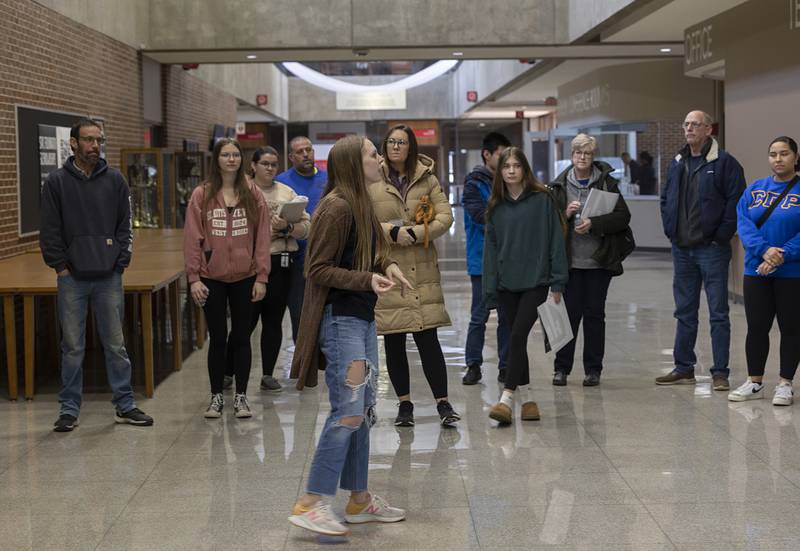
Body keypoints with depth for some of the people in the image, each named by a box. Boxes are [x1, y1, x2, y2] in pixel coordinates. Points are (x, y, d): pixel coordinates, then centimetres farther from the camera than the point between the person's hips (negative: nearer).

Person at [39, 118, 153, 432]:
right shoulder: (56, 182, 1)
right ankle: (69, 409, 13)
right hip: (72, 278, -1)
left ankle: (124, 406, 15)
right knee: (72, 347, 4)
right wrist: (60, 265, -5)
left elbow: (125, 226, 8)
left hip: (109, 277, 1)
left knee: (115, 344, 8)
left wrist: (120, 262, -1)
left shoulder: (115, 180, 6)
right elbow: (50, 230, 1)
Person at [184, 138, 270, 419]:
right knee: (217, 338, 7)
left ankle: (241, 396, 18)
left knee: (241, 337, 8)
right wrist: (194, 278, -8)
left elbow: (262, 238, 0)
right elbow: (192, 238, -3)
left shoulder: (253, 195, 1)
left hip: (245, 278, 1)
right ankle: (216, 396, 18)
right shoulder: (201, 195, -2)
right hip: (212, 278, -1)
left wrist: (261, 277, -5)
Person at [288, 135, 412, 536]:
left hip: (362, 316, 10)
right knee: (349, 412, -12)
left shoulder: (360, 203, 13)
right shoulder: (336, 208, -16)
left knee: (364, 411, 14)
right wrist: (367, 280, -25)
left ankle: (360, 500, 23)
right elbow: (318, 269, -17)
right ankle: (310, 504, -6)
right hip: (340, 319, -10)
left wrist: (386, 268, 3)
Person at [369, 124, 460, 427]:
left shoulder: (427, 179, 8)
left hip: (422, 270, 0)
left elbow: (445, 217, 2)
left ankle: (443, 402, 4)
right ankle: (404, 403, 18)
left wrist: (416, 233, -11)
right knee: (393, 343, 7)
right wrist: (392, 232, -17)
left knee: (428, 339, -3)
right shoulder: (370, 181, 1)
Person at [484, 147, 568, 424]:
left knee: (519, 336, -14)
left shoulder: (542, 200, -3)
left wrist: (557, 283, -5)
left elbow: (555, 241, -2)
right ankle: (527, 398, 16)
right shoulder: (496, 207, 8)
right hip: (507, 284, 4)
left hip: (536, 282, -4)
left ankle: (507, 398, -14)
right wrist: (490, 289, 4)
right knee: (517, 340, 8)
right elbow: (491, 248, 9)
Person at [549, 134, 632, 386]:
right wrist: (565, 214, -12)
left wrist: (594, 223, -16)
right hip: (570, 259, 1)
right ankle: (561, 368, 10)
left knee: (595, 314, 4)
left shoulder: (608, 183, 2)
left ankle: (593, 370, 12)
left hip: (599, 260, -1)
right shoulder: (559, 185, 7)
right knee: (569, 313, 0)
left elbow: (623, 216, -5)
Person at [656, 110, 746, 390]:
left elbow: (736, 201, -12)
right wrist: (670, 230, 10)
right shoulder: (677, 163, 12)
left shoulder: (724, 162, -7)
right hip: (682, 249, 6)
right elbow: (666, 199, 21)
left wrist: (721, 236, -13)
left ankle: (720, 373, 2)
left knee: (718, 313, -1)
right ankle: (684, 368, 21)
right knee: (685, 312, 12)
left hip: (711, 249, -6)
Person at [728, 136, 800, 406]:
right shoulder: (754, 189, 6)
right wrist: (765, 250, -19)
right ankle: (754, 382, 21)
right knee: (756, 327, 9)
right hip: (756, 272, 3)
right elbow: (744, 224, -4)